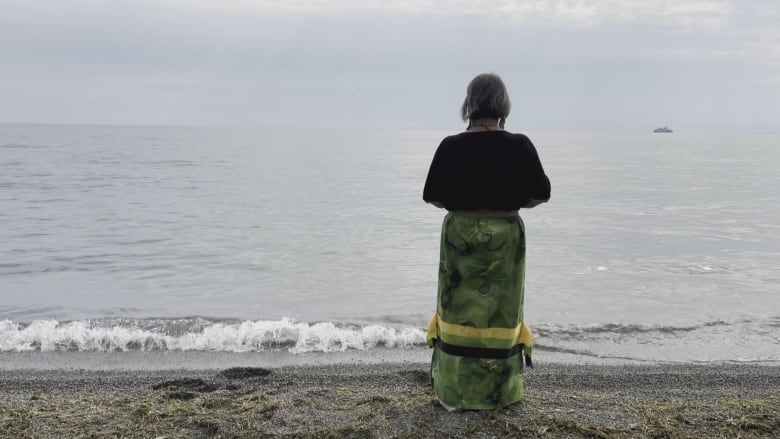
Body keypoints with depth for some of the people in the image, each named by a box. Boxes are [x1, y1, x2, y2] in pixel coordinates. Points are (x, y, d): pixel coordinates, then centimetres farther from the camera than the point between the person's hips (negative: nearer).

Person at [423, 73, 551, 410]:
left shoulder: (450, 147, -8)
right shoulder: (519, 146, -9)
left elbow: (434, 197, -4)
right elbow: (539, 196, -5)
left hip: (459, 236, 0)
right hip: (504, 237, 0)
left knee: (460, 312, 10)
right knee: (500, 313, 11)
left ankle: (456, 391, 16)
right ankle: (498, 391, 20)